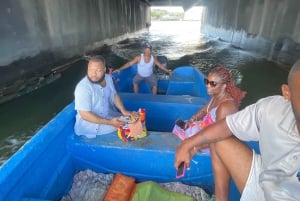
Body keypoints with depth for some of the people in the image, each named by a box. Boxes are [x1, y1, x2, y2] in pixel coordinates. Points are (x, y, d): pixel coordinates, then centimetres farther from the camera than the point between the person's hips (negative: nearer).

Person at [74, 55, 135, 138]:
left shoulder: (108, 78, -5)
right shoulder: (83, 87, -27)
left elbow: (114, 95, 6)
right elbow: (85, 115, -26)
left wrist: (124, 111, -10)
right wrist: (109, 122, -28)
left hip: (109, 115, 7)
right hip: (90, 123, -7)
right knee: (123, 126, -17)